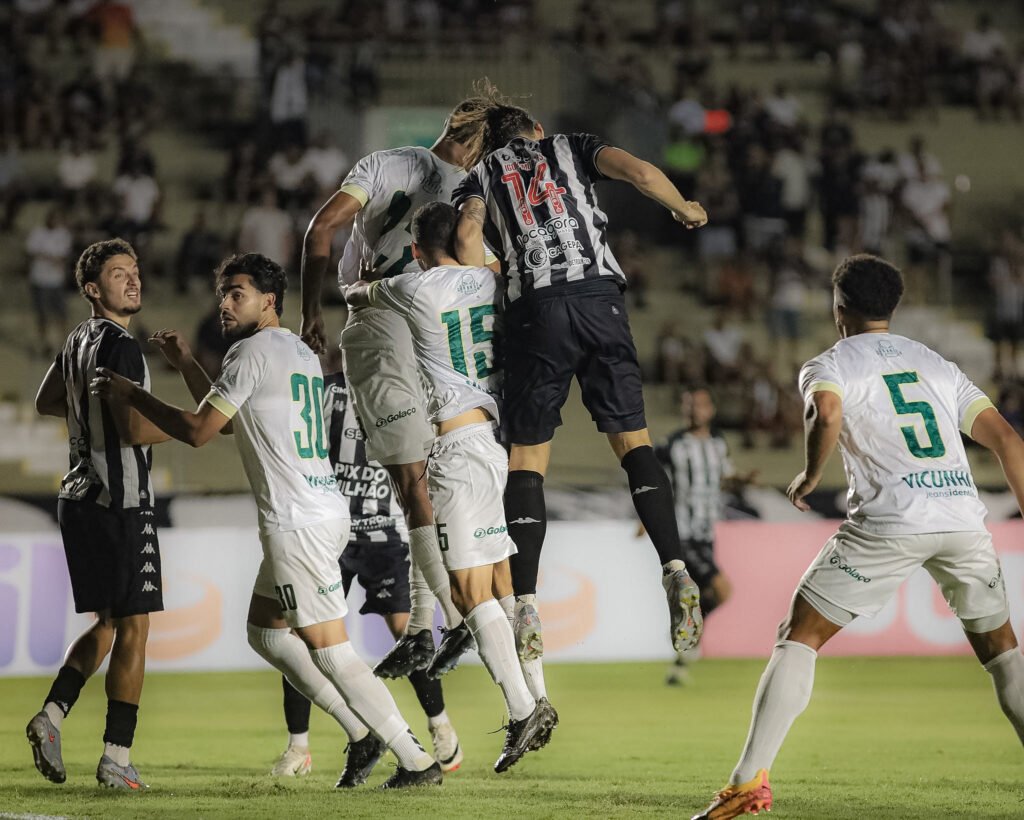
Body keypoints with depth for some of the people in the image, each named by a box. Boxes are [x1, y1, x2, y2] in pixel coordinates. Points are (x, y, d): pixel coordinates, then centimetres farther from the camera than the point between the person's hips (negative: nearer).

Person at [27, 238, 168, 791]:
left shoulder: (78, 341, 13)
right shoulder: (119, 346, -15)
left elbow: (46, 403, 29)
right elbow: (138, 431, -22)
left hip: (80, 497, 9)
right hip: (120, 502, -9)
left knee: (106, 624, 18)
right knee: (132, 628, -4)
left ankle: (52, 716, 5)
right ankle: (116, 760, -4)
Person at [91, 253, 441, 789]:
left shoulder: (253, 351, -10)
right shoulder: (300, 353, 19)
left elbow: (197, 431, -10)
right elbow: (230, 420, 32)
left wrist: (131, 396, 1)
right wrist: (186, 365, 29)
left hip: (296, 522, -10)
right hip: (324, 513, 10)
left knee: (330, 652, -7)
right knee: (264, 632, 19)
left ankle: (416, 761, -7)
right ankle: (363, 735, 15)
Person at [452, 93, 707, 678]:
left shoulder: (483, 174, 21)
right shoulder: (571, 147, 22)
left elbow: (468, 240, 2)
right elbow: (640, 173, 4)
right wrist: (687, 211, 21)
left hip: (535, 307, -1)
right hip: (600, 294, 1)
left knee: (528, 458, 4)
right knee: (632, 438, 6)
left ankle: (526, 609, -4)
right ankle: (676, 569, -13)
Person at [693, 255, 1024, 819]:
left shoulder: (830, 364, 11)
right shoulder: (937, 365, 25)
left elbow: (826, 414, -14)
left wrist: (809, 476, 2)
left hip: (891, 519, -4)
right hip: (964, 516, 4)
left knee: (800, 636, 4)